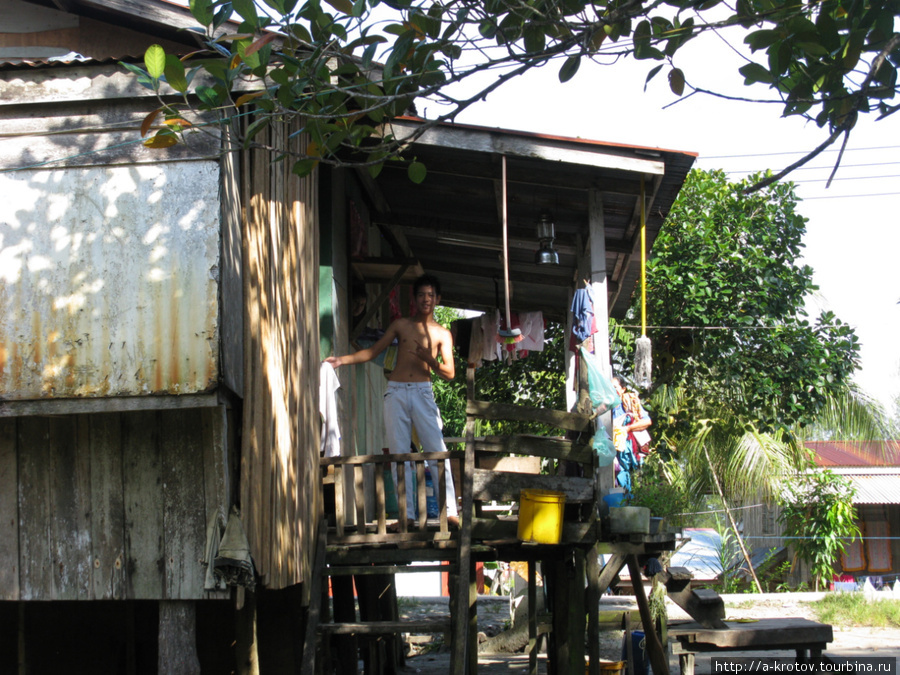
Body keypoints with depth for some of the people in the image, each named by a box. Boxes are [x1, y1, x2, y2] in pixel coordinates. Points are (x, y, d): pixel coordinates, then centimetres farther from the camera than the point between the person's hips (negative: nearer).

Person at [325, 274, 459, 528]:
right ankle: (407, 514, 0)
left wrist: (430, 360, -16)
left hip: (423, 392, -1)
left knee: (437, 450, -9)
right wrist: (344, 360, 2)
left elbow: (450, 373, 3)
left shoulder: (442, 334, 9)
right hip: (395, 392, 1)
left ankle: (450, 511, -8)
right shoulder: (400, 325, 13)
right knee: (399, 453, -2)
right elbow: (373, 351, 14)